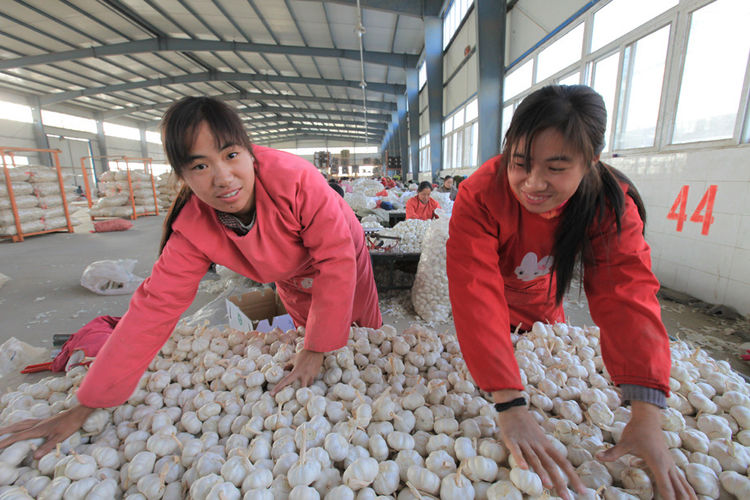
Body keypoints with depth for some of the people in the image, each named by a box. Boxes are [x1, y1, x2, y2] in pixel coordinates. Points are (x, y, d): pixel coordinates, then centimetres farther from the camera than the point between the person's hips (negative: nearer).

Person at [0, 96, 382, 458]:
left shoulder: (293, 176, -40)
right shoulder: (192, 230, -27)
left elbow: (337, 258, -34)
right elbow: (155, 306, -22)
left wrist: (316, 350, -28)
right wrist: (86, 406, -19)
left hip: (341, 261, -1)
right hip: (293, 279, 2)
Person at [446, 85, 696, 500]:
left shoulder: (611, 202, -27)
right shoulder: (480, 195, -38)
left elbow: (627, 296, -34)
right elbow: (476, 293, -46)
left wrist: (647, 418, -41)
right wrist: (510, 405, -51)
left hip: (541, 300, 3)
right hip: (490, 307, -2)